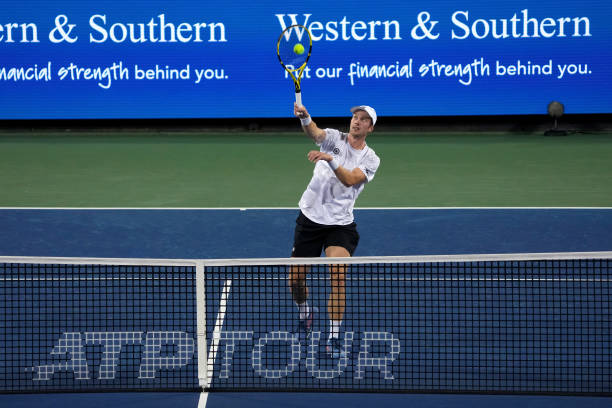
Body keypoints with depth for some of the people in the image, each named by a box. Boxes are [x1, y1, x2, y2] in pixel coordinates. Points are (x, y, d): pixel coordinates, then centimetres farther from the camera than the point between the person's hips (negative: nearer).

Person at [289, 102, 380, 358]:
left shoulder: (370, 159, -1)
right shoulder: (334, 138, 0)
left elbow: (350, 180, -20)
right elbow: (315, 133, -23)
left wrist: (330, 159, -36)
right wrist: (305, 118, -46)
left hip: (340, 224, -1)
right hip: (310, 217, 1)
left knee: (338, 278, -17)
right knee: (295, 278, 6)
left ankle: (333, 338, -8)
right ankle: (305, 311, 40)